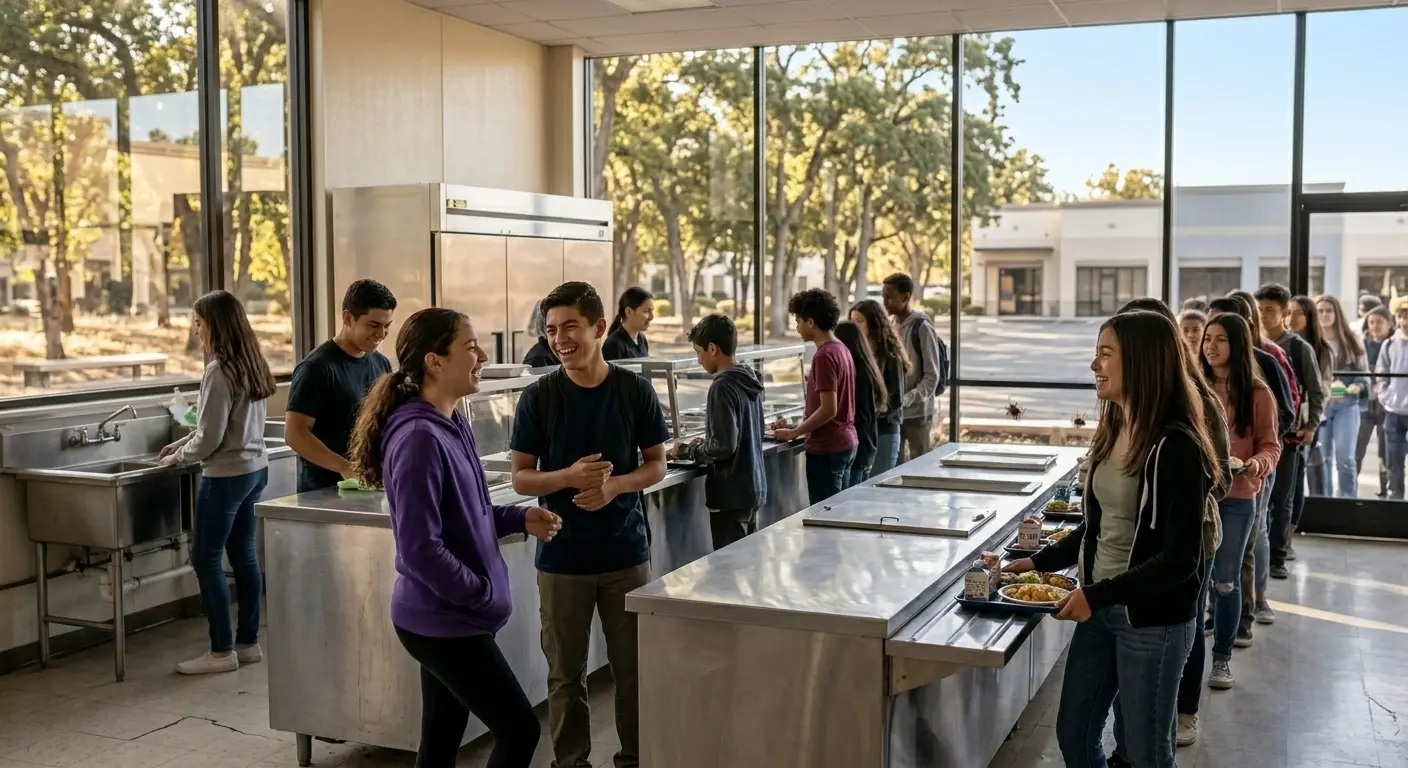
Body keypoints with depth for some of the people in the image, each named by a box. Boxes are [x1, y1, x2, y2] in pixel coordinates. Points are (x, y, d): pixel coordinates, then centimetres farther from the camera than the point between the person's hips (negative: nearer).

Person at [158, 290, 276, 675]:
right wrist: (183, 443, 19)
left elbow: (210, 438, -17)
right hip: (255, 468, 9)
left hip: (226, 475, -9)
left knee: (206, 559, 1)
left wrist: (178, 457, 0)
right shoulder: (252, 365, 8)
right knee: (243, 555, 14)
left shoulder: (219, 371, -18)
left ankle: (222, 651, 6)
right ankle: (248, 642, 20)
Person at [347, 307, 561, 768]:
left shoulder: (453, 424, 6)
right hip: (444, 621, -9)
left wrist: (520, 519, 3)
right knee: (520, 730, 0)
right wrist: (486, 594, -15)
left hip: (445, 617, 9)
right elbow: (421, 550, -25)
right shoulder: (419, 438, -23)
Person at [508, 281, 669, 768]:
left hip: (626, 551, 1)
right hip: (561, 556, 0)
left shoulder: (635, 391, -3)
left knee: (634, 666, 10)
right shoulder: (538, 397, -5)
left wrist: (615, 484, -17)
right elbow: (521, 479, -2)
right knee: (565, 672, 9)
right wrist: (569, 477, -21)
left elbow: (656, 465, 3)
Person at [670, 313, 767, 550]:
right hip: (754, 487, 9)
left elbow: (723, 446, -22)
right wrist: (703, 446, 19)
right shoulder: (749, 380, 9)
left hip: (731, 494, -9)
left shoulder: (723, 386, -17)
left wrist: (688, 451, -7)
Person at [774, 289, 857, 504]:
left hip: (827, 448, -9)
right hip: (845, 443, 9)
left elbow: (829, 409, -23)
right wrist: (798, 427, 16)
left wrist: (793, 433, -12)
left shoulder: (824, 356, -17)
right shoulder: (841, 349, 11)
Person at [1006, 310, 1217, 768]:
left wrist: (1097, 595, -22)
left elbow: (1180, 560, -21)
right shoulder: (1112, 432, 5)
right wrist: (1041, 562, 9)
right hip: (1100, 609, 8)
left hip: (1153, 621, -8)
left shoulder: (1175, 448, -19)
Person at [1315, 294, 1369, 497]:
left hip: (1346, 405, 0)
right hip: (1318, 405, 0)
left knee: (1345, 458, -5)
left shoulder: (1352, 340, 5)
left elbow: (1363, 373, 5)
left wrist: (1357, 387, -14)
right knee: (1322, 458, 5)